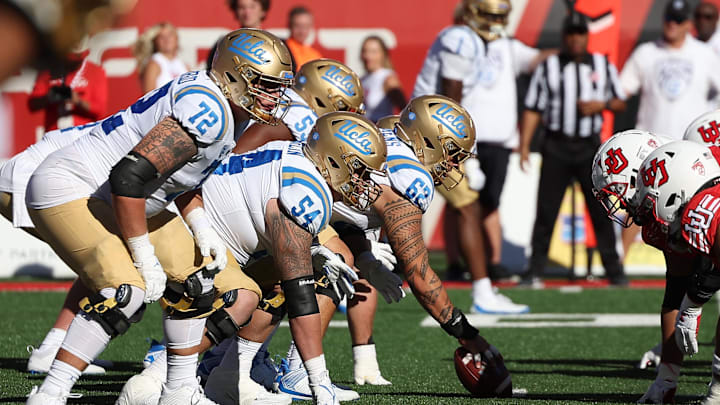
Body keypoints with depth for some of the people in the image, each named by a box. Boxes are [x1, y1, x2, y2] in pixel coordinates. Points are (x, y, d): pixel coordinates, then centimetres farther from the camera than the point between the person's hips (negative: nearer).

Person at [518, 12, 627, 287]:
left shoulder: (603, 66, 8)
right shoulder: (548, 67, 3)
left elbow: (620, 103, 12)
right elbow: (533, 109, 1)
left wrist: (602, 104, -10)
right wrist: (524, 146, -7)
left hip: (590, 147, 1)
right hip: (556, 146, -1)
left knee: (600, 210, 0)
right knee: (546, 210, -2)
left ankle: (613, 269, 6)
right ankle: (535, 271, 3)